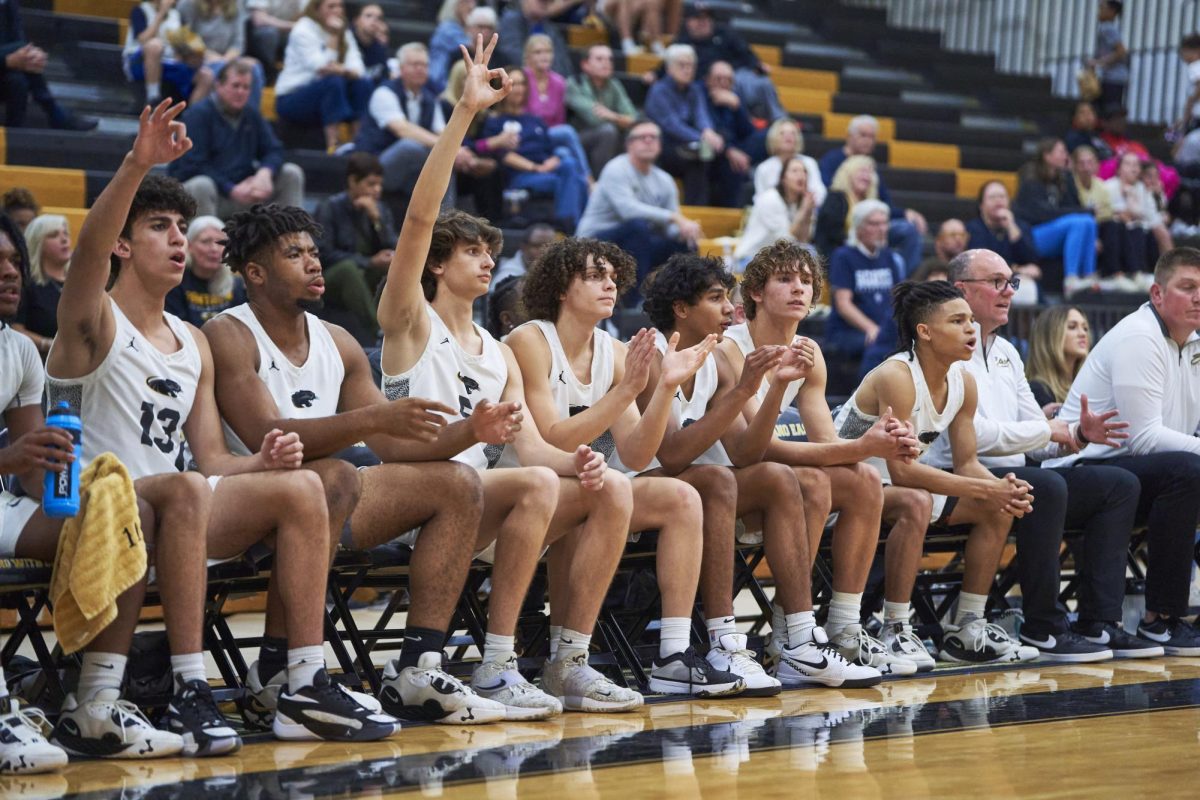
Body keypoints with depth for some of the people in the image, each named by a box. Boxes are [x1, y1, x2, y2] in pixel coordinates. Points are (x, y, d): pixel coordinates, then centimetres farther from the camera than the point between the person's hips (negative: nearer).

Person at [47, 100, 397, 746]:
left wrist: (262, 461, -5)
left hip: (178, 515, 7)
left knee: (300, 487, -11)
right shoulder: (93, 324, -3)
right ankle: (189, 692, -35)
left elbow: (212, 461, 17)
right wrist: (137, 165, -40)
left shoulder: (194, 345, 19)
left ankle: (306, 690, -15)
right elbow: (89, 249, -26)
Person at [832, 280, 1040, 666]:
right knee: (915, 503, -37)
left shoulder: (963, 382, -1)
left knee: (998, 508, -2)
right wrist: (984, 489, -31)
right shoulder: (897, 376, -26)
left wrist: (1002, 489, -20)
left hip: (899, 487, 9)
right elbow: (901, 470, -31)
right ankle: (896, 632, -30)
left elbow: (967, 463, 3)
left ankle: (968, 629, 2)